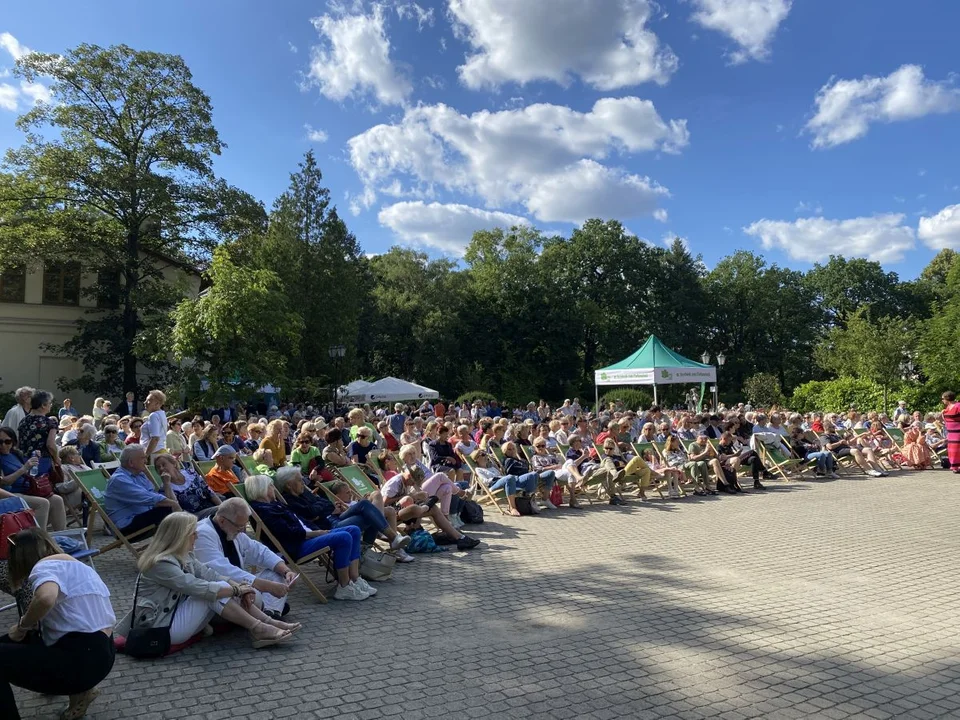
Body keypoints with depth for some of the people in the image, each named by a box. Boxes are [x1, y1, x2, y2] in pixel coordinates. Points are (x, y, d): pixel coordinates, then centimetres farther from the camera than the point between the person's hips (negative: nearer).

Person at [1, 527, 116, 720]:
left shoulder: (44, 566, -8)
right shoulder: (76, 566, 20)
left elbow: (46, 598, -30)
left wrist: (23, 625, -11)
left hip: (81, 660, -9)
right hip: (100, 654, 9)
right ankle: (79, 690, 21)